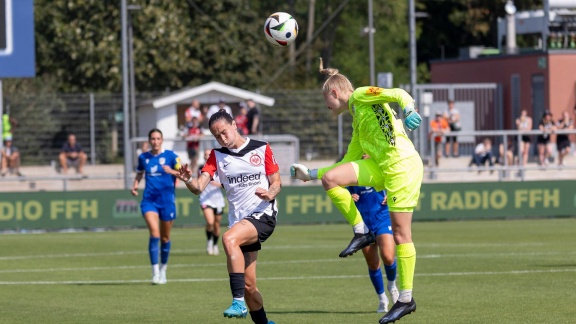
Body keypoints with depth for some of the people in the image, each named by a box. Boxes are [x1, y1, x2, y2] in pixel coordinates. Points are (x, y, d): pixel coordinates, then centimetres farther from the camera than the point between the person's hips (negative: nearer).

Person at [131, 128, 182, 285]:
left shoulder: (170, 156, -2)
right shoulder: (143, 157, 7)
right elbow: (139, 173, 23)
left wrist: (172, 171, -27)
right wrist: (135, 185, 4)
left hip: (167, 200, 0)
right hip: (149, 200, 0)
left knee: (165, 237, 10)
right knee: (154, 233, -19)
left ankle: (163, 269, 31)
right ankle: (155, 271, -17)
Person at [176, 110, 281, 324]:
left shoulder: (261, 149, 2)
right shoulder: (217, 156, 9)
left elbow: (276, 182, 6)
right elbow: (199, 187, -4)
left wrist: (270, 193, -17)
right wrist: (188, 180, -27)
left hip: (263, 214, -5)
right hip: (239, 221, 5)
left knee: (229, 238, -34)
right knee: (248, 286, 2)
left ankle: (239, 302, -39)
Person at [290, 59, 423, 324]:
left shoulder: (361, 95, 1)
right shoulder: (356, 121, 25)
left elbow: (398, 94, -15)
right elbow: (349, 162, 29)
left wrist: (409, 111, -37)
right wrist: (310, 174, 31)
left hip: (402, 165, -8)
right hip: (380, 168, 8)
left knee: (401, 233, -7)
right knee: (330, 178, -8)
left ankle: (406, 299, -3)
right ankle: (361, 232, -2)